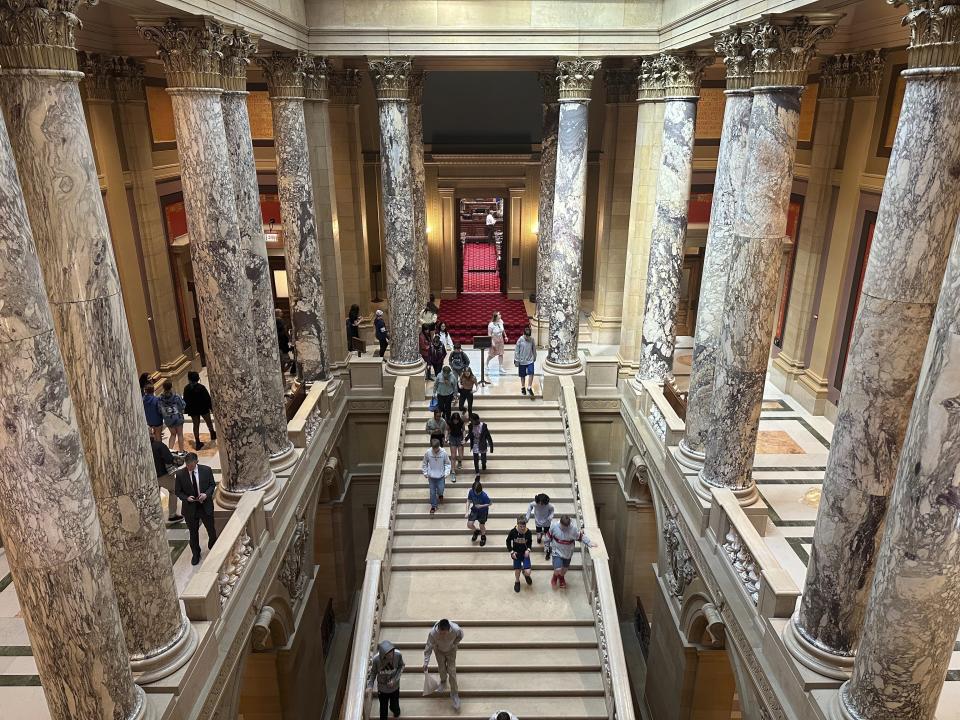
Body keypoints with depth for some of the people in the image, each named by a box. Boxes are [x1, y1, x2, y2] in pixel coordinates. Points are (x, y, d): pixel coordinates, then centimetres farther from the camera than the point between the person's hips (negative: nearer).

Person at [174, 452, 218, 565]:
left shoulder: (206, 470, -10)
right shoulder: (180, 474, -12)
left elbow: (212, 485, 1)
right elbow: (178, 491, -2)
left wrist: (206, 494, -18)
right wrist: (186, 498, -20)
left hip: (206, 506, 1)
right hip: (190, 508, 0)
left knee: (212, 530, 13)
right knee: (193, 532, 15)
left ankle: (212, 548, 41)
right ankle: (196, 554, 35)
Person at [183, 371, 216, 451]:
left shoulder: (186, 389, -11)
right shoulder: (201, 387, -19)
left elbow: (185, 400, -3)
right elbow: (207, 398, -13)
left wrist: (186, 410, 8)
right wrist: (211, 406, -2)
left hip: (193, 410, 2)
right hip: (203, 408, -2)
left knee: (196, 425, 10)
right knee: (208, 422, 21)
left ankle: (197, 443, 9)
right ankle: (213, 434, 40)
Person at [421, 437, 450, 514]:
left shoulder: (444, 452, -15)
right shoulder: (427, 453, -13)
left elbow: (447, 464, -3)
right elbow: (425, 463, 2)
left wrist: (446, 473, -12)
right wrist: (425, 473, 2)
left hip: (441, 476, -1)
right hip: (431, 476, 1)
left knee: (440, 490, 1)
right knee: (432, 492, 7)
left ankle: (440, 494, 38)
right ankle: (433, 506, 26)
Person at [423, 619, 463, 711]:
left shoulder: (456, 630, -41)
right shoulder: (432, 633, -41)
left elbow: (460, 635, -14)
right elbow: (428, 648, -28)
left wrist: (454, 644, -13)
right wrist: (426, 663, -30)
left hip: (451, 650, 0)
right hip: (439, 650, 1)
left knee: (451, 670, -1)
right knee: (441, 668, 16)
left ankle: (454, 694, 15)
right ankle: (443, 681, 49)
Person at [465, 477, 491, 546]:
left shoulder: (484, 496, -31)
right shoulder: (471, 492, -22)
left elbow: (490, 503, -16)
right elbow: (468, 501, -6)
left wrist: (481, 506, -27)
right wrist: (467, 511, -11)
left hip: (483, 512, -3)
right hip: (474, 510, 3)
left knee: (482, 526, 10)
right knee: (469, 525, -5)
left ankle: (483, 537, 45)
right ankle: (476, 531, 31)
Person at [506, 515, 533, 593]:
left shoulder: (528, 532, -18)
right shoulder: (513, 532, -21)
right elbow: (508, 541, -4)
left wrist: (528, 549, -12)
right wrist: (511, 551, -10)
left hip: (525, 553, 0)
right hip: (516, 554, 0)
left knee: (527, 572, -9)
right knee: (517, 570, 7)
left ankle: (526, 575, 30)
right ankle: (517, 582, 41)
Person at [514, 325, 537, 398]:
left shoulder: (532, 339, -6)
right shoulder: (520, 340, -14)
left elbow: (534, 349, 9)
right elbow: (516, 351, -8)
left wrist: (534, 357, 17)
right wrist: (516, 360, -7)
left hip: (530, 360, 1)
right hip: (522, 361, -1)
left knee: (531, 374, -9)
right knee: (523, 375, 11)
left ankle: (529, 387, 4)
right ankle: (523, 387, 29)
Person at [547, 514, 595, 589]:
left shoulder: (574, 528, -25)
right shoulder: (554, 526, -24)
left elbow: (581, 536, -9)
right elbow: (549, 535, -6)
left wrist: (589, 543, -12)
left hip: (568, 552, 2)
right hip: (557, 551, -2)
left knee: (565, 569, 21)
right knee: (558, 570, -11)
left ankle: (561, 577, 56)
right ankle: (555, 576, 27)